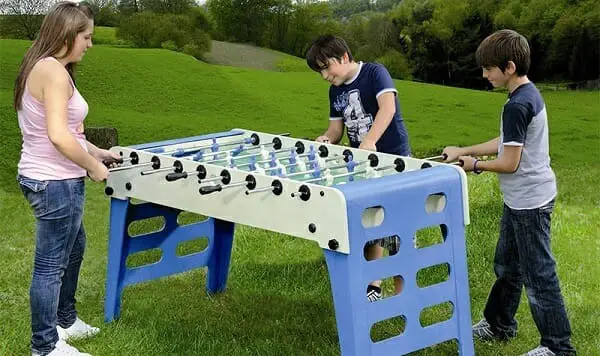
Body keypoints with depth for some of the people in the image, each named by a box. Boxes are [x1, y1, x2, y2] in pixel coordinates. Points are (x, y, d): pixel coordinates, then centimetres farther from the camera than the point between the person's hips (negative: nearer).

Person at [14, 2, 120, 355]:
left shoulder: (41, 67, 12)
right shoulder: (54, 71, -20)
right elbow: (59, 136, -27)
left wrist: (97, 151, 13)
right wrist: (93, 166, -15)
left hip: (46, 178, 11)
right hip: (55, 182, -11)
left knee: (74, 248, 26)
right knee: (51, 265, 0)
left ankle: (64, 320, 42)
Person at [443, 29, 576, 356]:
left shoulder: (516, 106, -24)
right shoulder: (530, 94, 7)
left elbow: (509, 163, -23)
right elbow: (506, 144, 15)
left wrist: (475, 165, -6)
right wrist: (463, 151, 13)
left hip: (529, 202, -10)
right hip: (522, 199, 10)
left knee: (538, 275, 0)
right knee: (507, 266, 22)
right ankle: (499, 324, 38)